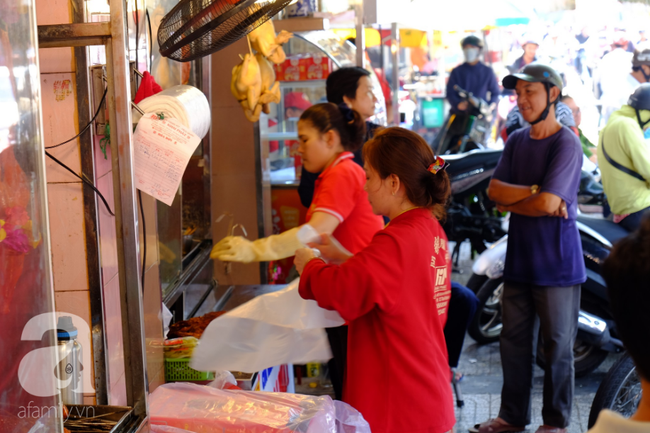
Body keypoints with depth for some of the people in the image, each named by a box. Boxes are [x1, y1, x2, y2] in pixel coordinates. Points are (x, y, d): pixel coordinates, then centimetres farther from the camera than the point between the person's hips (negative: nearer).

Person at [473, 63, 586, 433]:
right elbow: (495, 190, -1)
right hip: (520, 260, 6)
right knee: (514, 342, 12)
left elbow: (548, 203, -21)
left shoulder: (566, 144, -12)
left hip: (557, 263, -6)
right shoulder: (516, 141, 10)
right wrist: (534, 190, -16)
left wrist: (510, 203, -6)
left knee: (558, 346, 5)